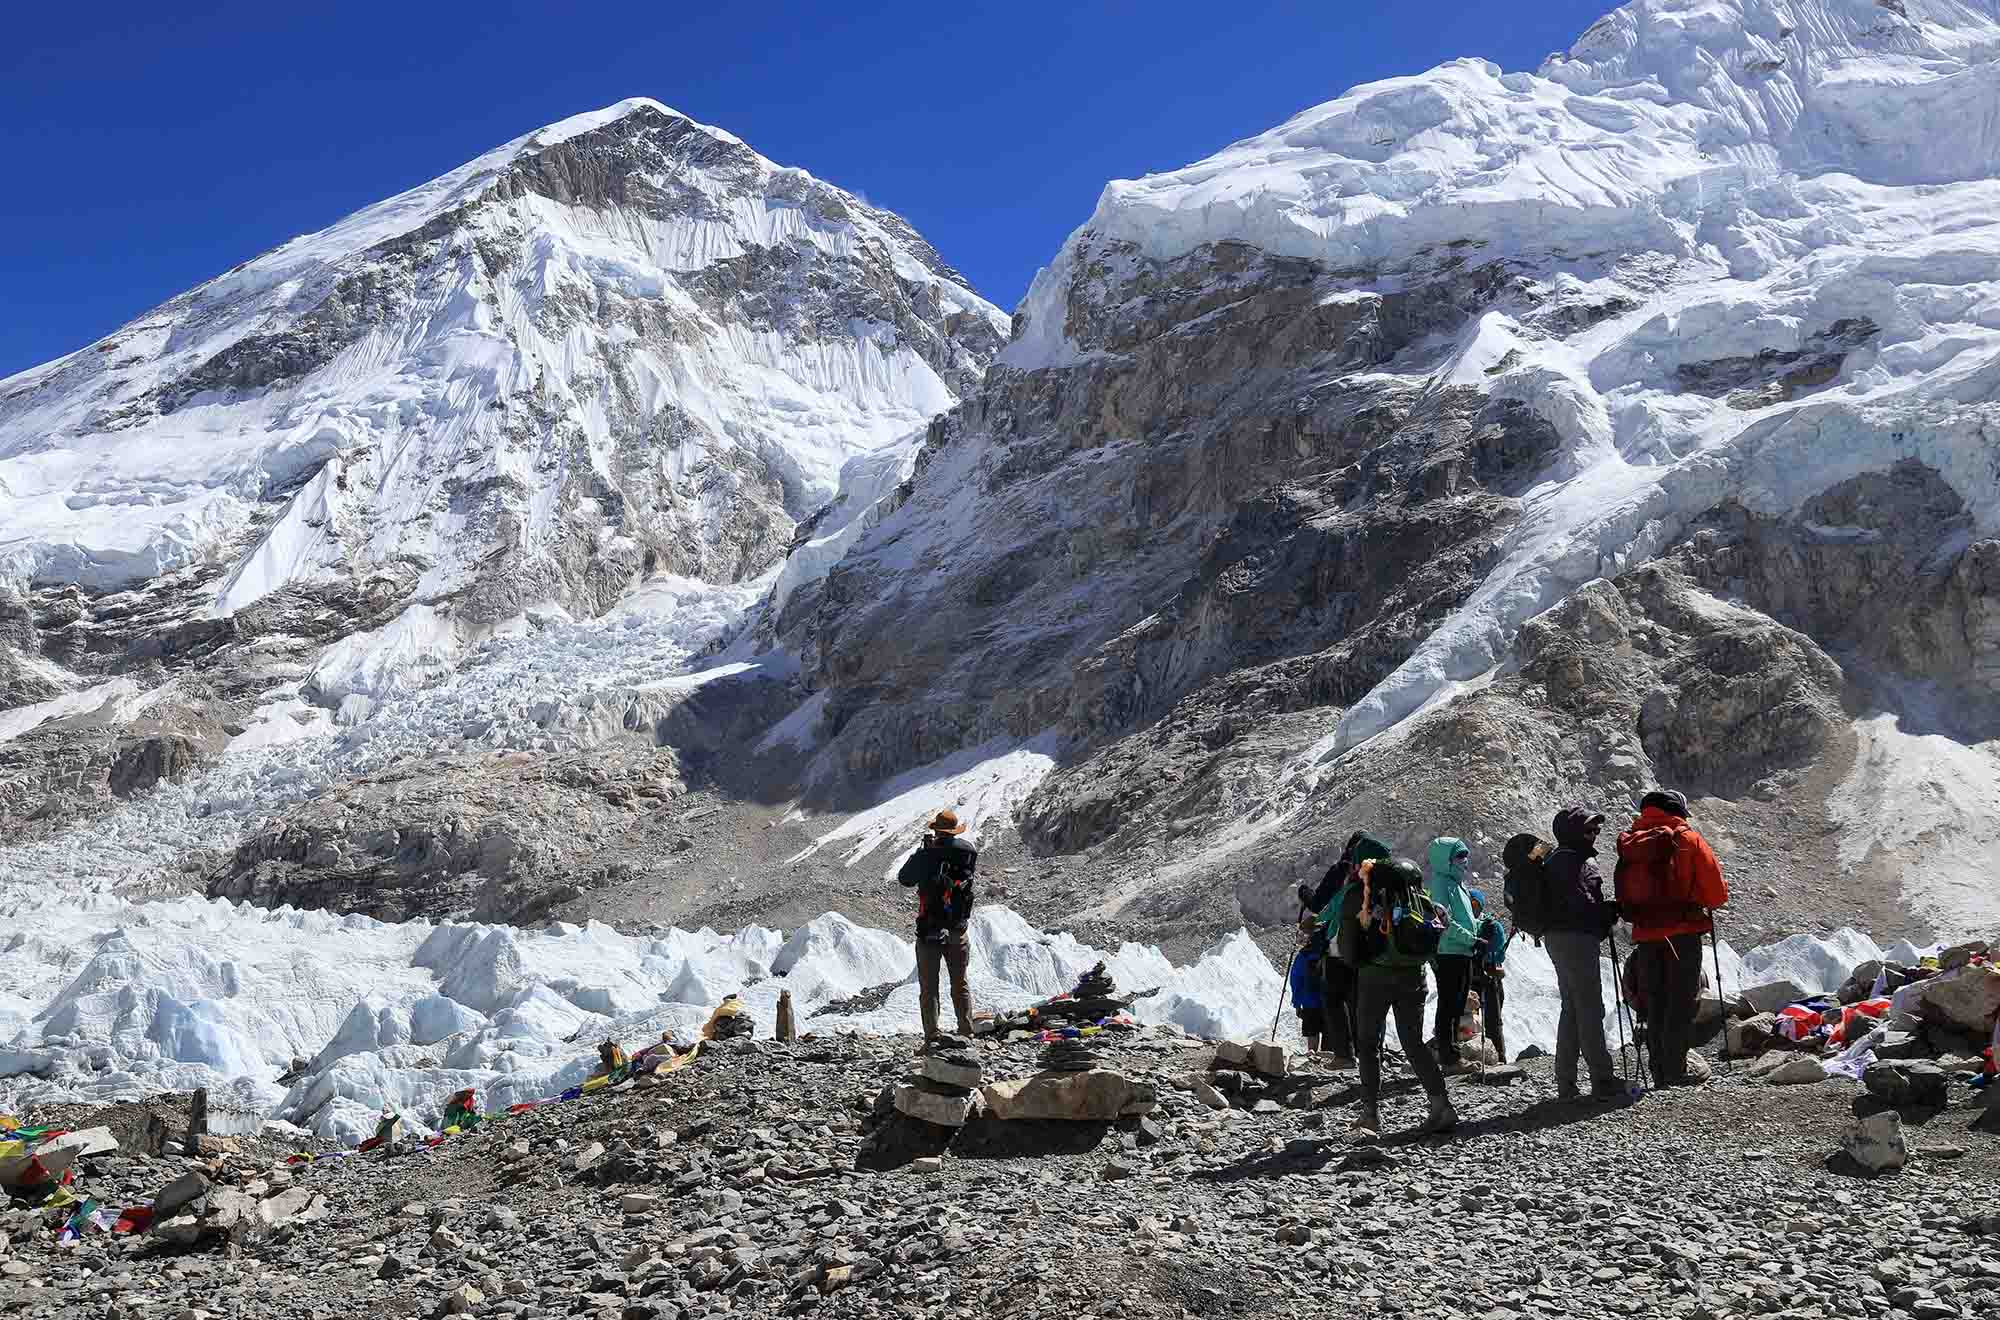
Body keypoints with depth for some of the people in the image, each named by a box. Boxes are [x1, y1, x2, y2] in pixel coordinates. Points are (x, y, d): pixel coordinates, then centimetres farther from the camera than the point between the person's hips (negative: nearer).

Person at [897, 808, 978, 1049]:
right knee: (960, 984, 15)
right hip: (958, 929, 3)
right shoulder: (968, 853, -4)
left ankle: (932, 1037, -3)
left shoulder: (927, 855, -12)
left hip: (929, 930, -3)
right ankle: (967, 1033, 14)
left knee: (928, 986, 3)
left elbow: (905, 879, 3)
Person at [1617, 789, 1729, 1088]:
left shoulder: (1629, 844, 9)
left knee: (1655, 1006, 12)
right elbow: (1717, 892, -3)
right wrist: (1700, 902, 16)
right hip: (1683, 933, -4)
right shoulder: (1687, 840, -4)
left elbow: (1625, 894, 8)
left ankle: (1660, 1076, 13)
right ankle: (1675, 1075, -7)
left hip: (1645, 936, 4)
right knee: (1682, 1004, -1)